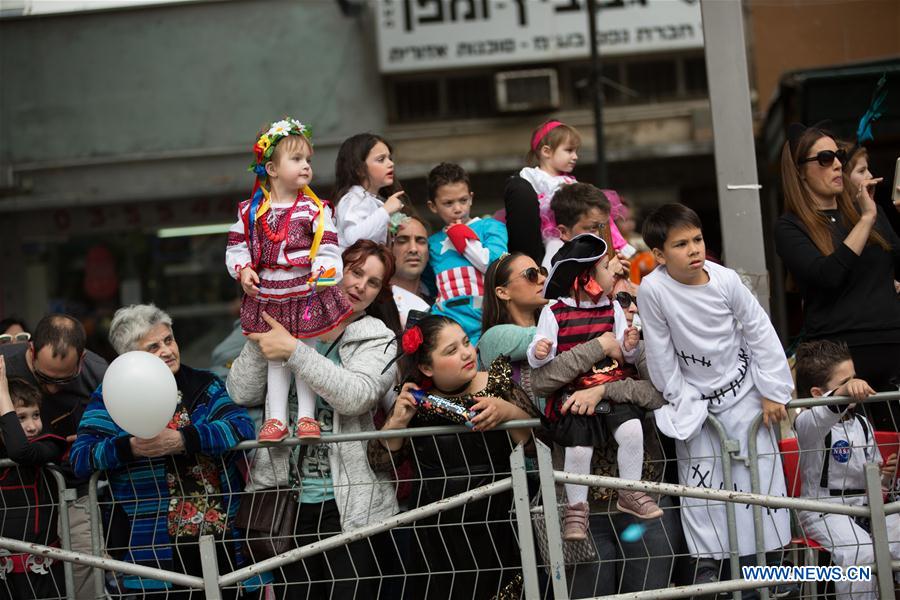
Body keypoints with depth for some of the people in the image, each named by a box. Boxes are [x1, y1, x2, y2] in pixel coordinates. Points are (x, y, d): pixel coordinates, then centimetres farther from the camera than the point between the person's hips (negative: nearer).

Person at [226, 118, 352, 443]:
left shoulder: (315, 209, -7)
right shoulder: (251, 210, -2)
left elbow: (328, 247, -9)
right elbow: (236, 244, 6)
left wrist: (325, 273, -26)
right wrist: (243, 270, -10)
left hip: (305, 293, -2)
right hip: (267, 298, 2)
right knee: (275, 358, 12)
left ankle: (306, 416, 17)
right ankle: (276, 418, 18)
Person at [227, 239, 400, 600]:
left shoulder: (379, 341, 4)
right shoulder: (287, 329, 9)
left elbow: (356, 395, -16)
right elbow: (242, 394, 1)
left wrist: (294, 352, -20)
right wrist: (259, 337, -11)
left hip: (352, 503, -2)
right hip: (290, 500, 2)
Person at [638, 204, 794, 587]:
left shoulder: (726, 280, -17)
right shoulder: (653, 290, -22)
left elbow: (760, 333, -7)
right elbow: (660, 353, -13)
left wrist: (772, 392, -5)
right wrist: (680, 401, -9)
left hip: (741, 389, 1)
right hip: (694, 396, -1)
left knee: (760, 468, 3)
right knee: (699, 480, 2)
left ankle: (764, 552, 14)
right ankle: (707, 560, 13)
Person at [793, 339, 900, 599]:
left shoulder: (862, 423, 16)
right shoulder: (808, 423, -7)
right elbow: (815, 423, -36)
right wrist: (842, 394, -56)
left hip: (866, 505, 6)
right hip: (824, 510, -6)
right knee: (860, 553, -31)